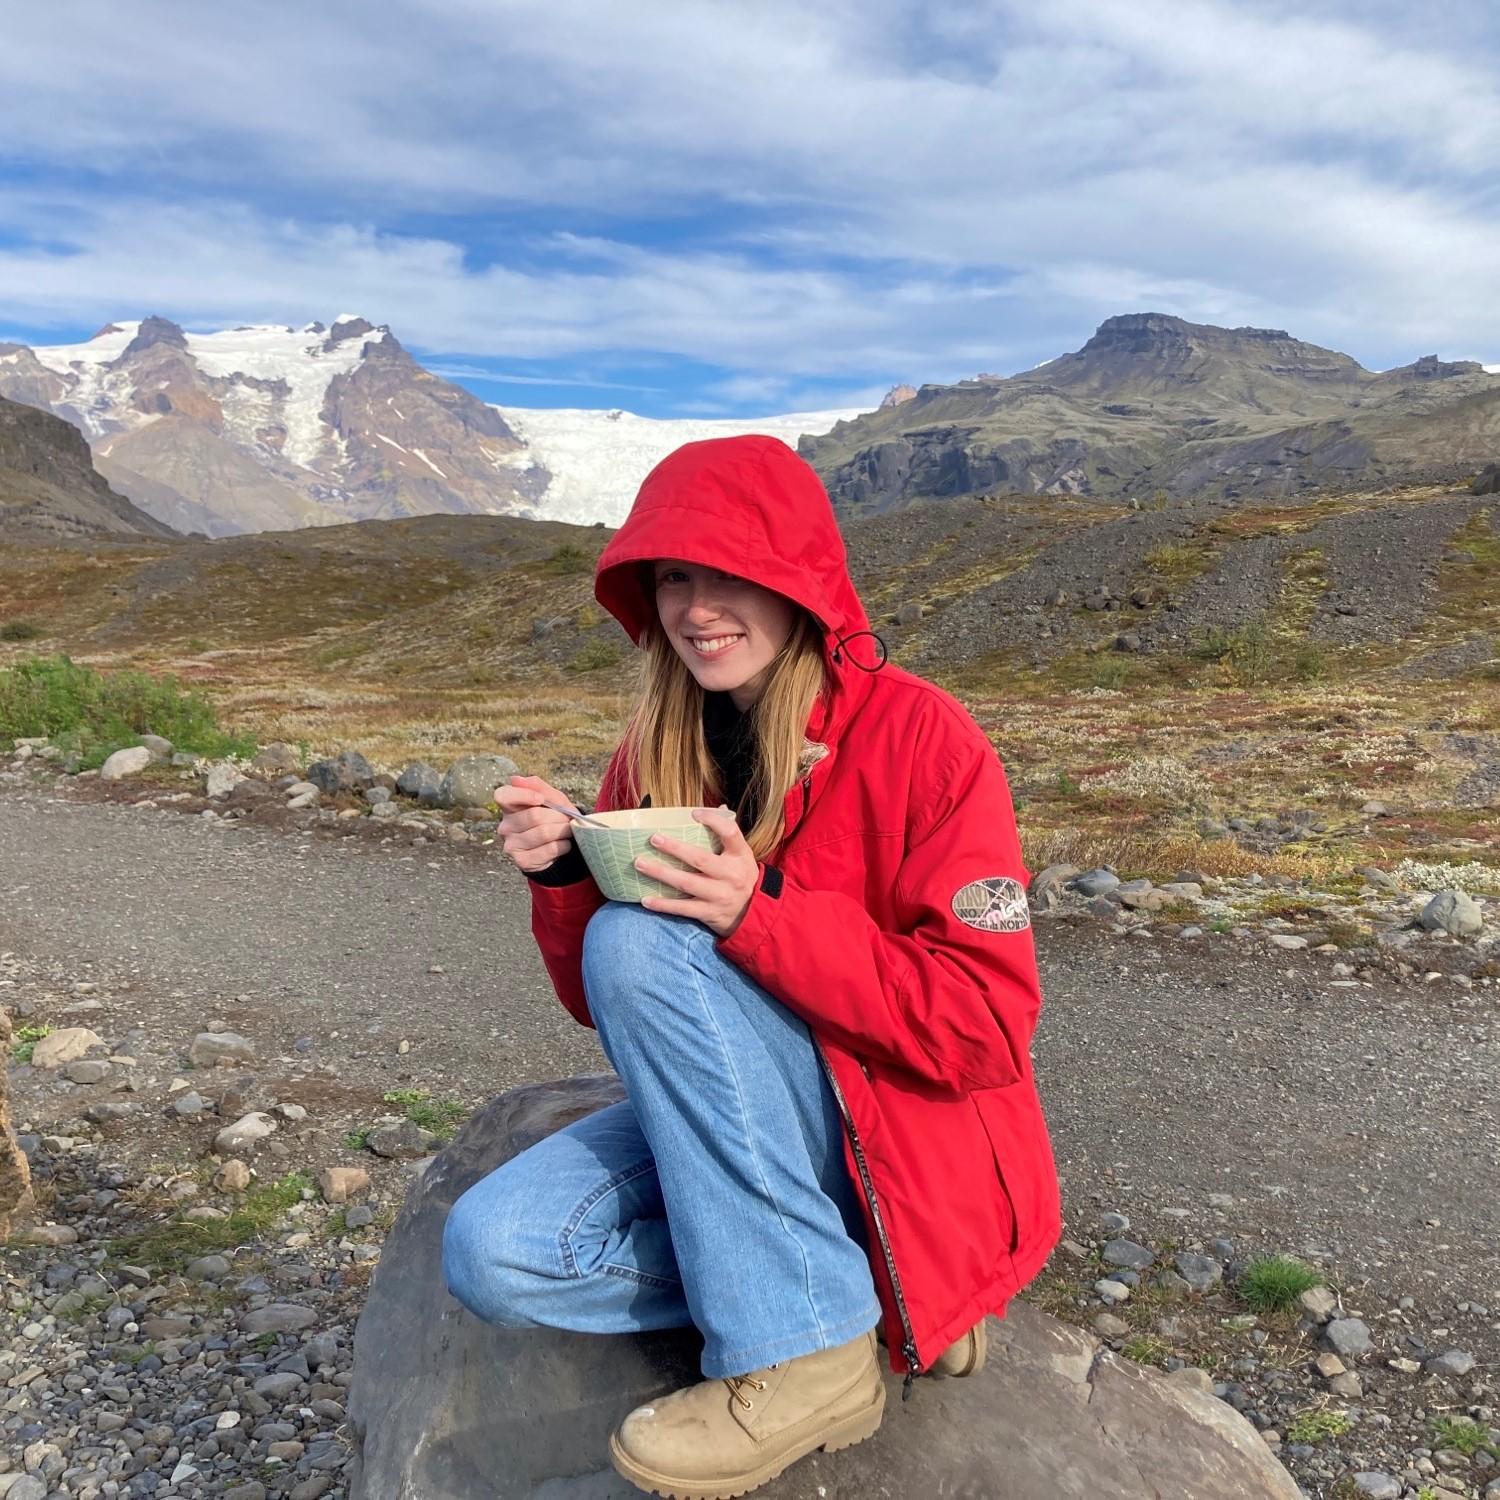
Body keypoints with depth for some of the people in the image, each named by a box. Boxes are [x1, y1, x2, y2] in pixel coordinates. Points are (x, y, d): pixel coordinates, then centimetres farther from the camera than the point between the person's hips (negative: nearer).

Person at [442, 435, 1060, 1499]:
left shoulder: (918, 737, -15)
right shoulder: (655, 758, 2)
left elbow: (987, 1030, -20)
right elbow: (600, 1005, 7)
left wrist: (760, 917, -29)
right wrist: (567, 876, -14)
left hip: (904, 1147, -6)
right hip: (733, 1134, 6)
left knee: (642, 944, -26)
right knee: (491, 1254, -16)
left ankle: (806, 1349, -17)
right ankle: (848, 1288, -3)